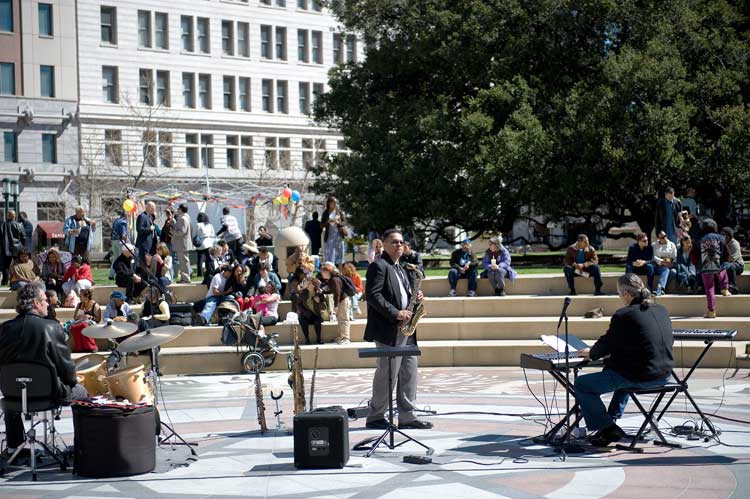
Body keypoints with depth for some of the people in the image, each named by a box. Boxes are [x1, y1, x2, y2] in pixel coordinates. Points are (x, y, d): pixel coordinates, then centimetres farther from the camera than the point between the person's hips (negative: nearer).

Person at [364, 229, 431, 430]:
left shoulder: (402, 268, 21)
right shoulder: (378, 266, -8)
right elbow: (373, 295, -18)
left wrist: (415, 296, 6)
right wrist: (395, 313, -21)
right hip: (389, 330, -9)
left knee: (409, 372, 7)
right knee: (387, 374, -5)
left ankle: (407, 417, 11)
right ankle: (375, 417, 4)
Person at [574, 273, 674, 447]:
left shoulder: (623, 316, -14)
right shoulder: (662, 311, 8)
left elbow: (607, 343, -4)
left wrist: (591, 353, 18)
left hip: (640, 377, -8)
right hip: (664, 375, 8)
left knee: (581, 385, 3)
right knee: (623, 375, 41)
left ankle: (607, 427, 1)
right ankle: (612, 419, 42)